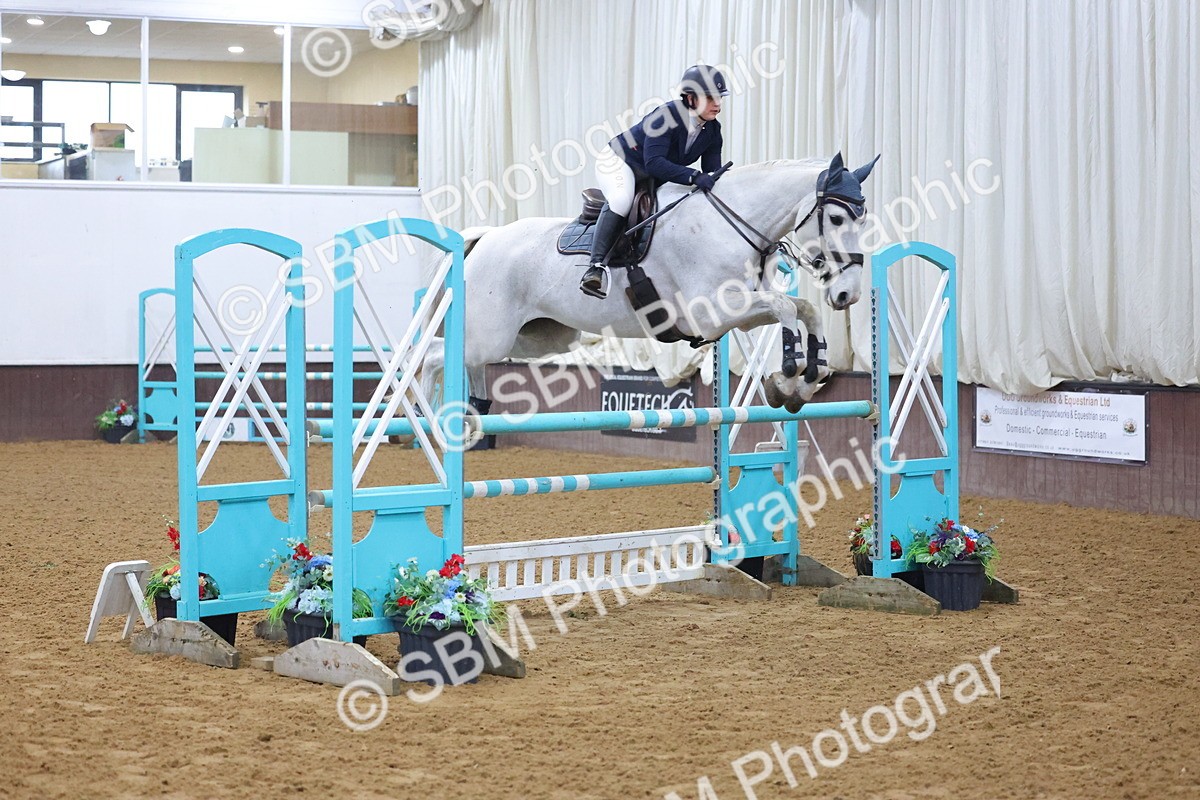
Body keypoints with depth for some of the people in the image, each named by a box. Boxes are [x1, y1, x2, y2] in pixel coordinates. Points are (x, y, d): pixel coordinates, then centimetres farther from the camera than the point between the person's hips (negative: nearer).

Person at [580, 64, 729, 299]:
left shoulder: (713, 131, -7)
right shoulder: (667, 115, -29)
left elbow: (712, 173, -2)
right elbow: (654, 163, -39)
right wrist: (693, 176, -48)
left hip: (654, 181, 9)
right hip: (618, 161, -9)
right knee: (622, 200, -35)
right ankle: (596, 266, -42)